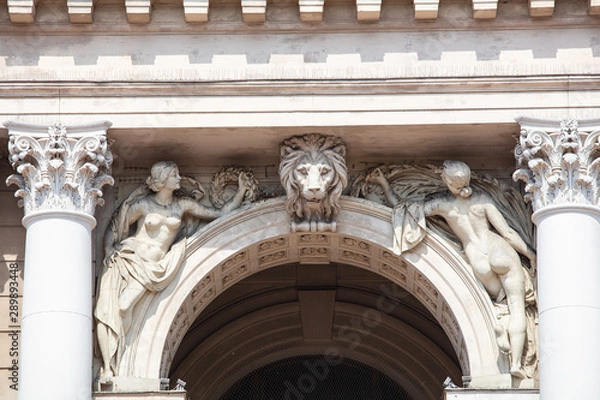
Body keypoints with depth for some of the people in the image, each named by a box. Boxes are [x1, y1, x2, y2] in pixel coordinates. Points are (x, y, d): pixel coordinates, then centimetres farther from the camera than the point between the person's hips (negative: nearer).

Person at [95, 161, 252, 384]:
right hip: (130, 259, -1)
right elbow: (114, 228, 10)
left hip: (153, 267, 1)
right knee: (107, 309, -19)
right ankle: (107, 367, -21)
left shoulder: (183, 206, 11)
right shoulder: (142, 205, 3)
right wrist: (109, 252, -4)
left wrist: (241, 192, 7)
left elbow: (220, 214, 12)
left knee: (125, 306, -24)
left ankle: (112, 368, -21)